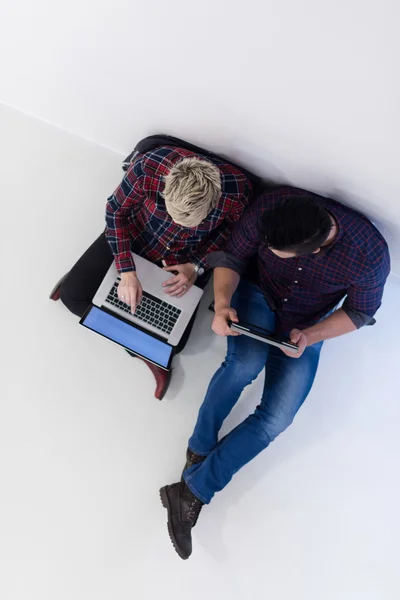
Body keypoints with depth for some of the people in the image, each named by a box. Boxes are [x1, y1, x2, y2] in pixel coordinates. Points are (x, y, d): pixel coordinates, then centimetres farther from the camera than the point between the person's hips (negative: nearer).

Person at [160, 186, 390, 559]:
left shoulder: (370, 253, -30)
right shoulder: (271, 206, -28)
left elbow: (361, 310, -11)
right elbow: (232, 258, -14)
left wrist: (311, 336, -25)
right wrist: (222, 303, -33)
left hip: (304, 329, 0)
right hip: (256, 294, 0)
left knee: (276, 419, -16)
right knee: (247, 362, -32)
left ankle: (193, 490, -2)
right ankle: (199, 450, -7)